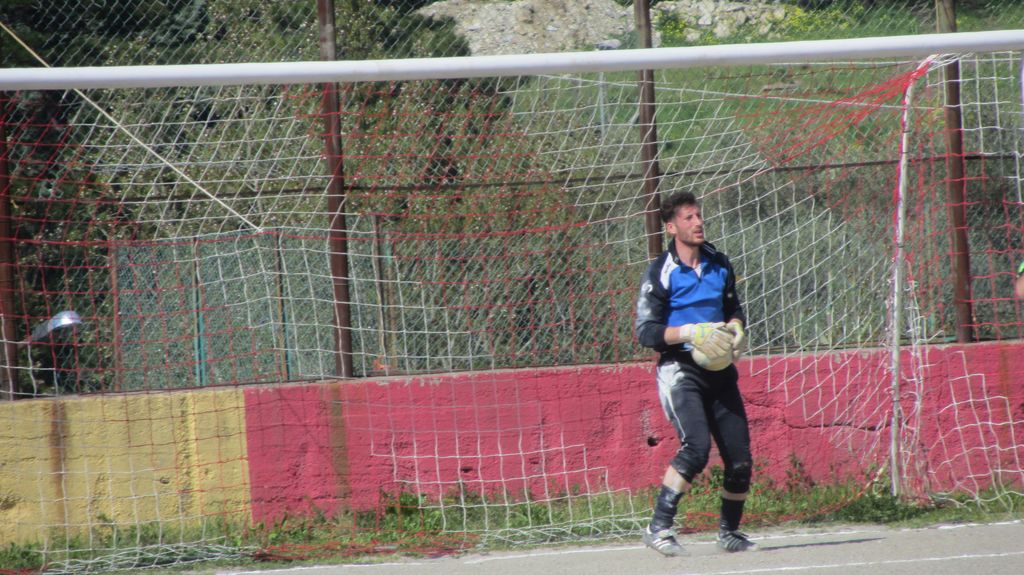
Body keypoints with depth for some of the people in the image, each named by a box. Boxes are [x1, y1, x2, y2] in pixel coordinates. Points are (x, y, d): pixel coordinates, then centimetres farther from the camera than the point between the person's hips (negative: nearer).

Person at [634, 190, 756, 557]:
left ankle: (729, 532, 22)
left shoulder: (719, 265, 11)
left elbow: (734, 308, 25)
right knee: (696, 446, -26)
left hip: (719, 372, 6)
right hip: (680, 371, -6)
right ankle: (659, 527, -21)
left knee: (740, 455, 2)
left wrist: (735, 328, 2)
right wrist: (691, 332, -22)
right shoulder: (661, 273, -7)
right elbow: (646, 332, -10)